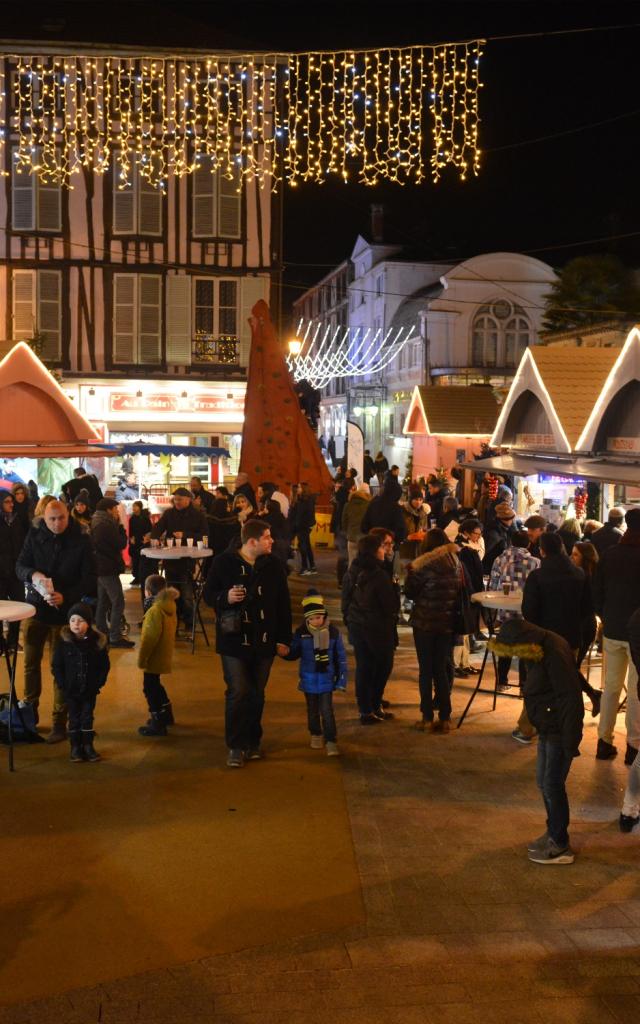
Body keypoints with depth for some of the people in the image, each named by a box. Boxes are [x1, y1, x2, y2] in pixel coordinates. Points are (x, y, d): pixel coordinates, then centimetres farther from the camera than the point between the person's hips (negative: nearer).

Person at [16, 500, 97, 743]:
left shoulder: (81, 541, -9)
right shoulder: (34, 535, -2)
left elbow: (89, 579, -10)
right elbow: (20, 566, 0)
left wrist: (66, 597, -25)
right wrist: (32, 575, -23)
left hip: (64, 612, -3)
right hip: (35, 607, 3)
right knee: (30, 663, 12)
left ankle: (59, 724, 10)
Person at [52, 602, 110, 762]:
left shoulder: (97, 641, -6)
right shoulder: (64, 642, -8)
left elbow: (104, 665, 1)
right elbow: (56, 666, -3)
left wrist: (98, 683, -7)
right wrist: (62, 685, -10)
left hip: (90, 690, 1)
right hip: (71, 690, -1)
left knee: (87, 718, 10)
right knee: (74, 719, 8)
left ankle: (88, 746, 20)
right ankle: (75, 748, 17)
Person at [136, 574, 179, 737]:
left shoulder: (155, 611, -24)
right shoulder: (170, 607, 4)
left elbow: (149, 638, -23)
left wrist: (141, 658, -15)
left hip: (154, 657, -10)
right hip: (164, 655, 10)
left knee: (150, 687, 1)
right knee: (155, 685, 25)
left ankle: (157, 724, 5)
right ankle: (166, 715, 37)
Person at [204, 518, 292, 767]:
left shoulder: (273, 565, 1)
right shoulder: (223, 563, -8)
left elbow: (283, 604, 5)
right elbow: (208, 594, 0)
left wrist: (284, 639, 3)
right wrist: (225, 597, -22)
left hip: (264, 641, 3)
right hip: (234, 640, -3)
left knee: (257, 694, 11)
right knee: (238, 693, -7)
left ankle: (252, 742, 26)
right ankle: (236, 746, 5)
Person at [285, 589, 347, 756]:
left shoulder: (333, 632, -7)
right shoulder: (301, 633, -6)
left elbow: (341, 657, -2)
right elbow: (293, 654, 1)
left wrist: (342, 680, -2)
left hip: (326, 680, -2)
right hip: (309, 680, 2)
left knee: (327, 711, -4)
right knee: (313, 710, 16)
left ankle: (331, 741, 1)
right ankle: (316, 735, 34)